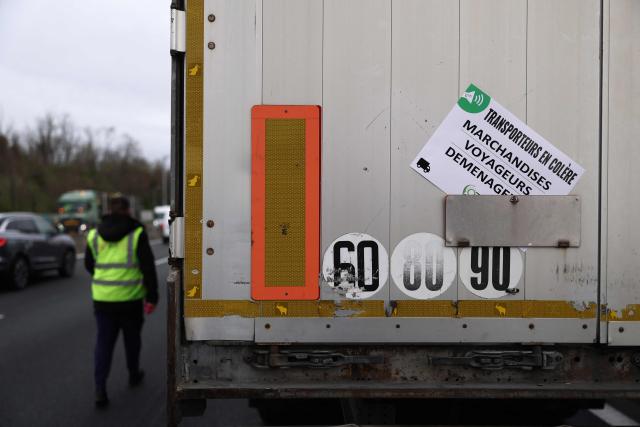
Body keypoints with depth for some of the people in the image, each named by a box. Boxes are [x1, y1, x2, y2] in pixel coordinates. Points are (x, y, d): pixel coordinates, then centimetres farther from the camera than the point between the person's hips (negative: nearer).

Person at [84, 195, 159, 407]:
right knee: (132, 338, 19)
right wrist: (152, 296, -8)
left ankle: (100, 388, -5)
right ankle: (134, 374, 37)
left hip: (102, 298, 2)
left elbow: (89, 265, 15)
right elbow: (148, 267, -13)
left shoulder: (94, 235, 2)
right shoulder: (137, 234, -9)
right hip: (130, 299, -2)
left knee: (104, 342, 6)